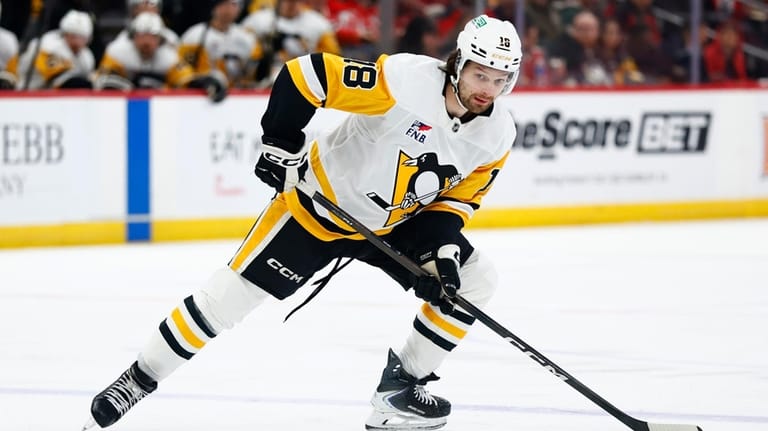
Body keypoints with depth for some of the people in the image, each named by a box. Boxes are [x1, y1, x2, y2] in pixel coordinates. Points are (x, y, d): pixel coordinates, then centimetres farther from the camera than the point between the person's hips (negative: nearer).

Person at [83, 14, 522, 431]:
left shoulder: (497, 134, -11)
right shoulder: (407, 81, -30)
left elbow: (459, 195, 1)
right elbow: (306, 75, -28)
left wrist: (442, 246, -15)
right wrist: (281, 145, -26)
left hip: (395, 224, 6)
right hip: (320, 200, -5)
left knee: (474, 279, -5)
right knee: (233, 292, -8)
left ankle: (401, 386, 6)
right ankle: (139, 378, 7)